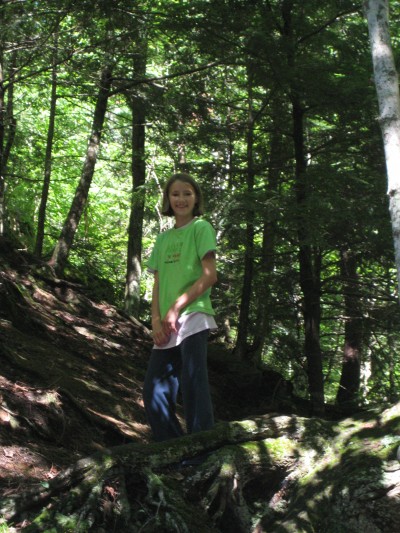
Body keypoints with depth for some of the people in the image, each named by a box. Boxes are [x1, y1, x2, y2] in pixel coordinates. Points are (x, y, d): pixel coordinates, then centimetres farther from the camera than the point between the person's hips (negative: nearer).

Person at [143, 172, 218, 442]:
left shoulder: (201, 227, 3)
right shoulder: (163, 238, 20)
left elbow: (210, 276, -7)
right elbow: (158, 283, 16)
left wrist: (175, 309, -11)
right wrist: (156, 319, -2)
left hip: (193, 318, -7)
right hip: (166, 327, 7)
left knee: (193, 386, -12)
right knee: (154, 393, 4)